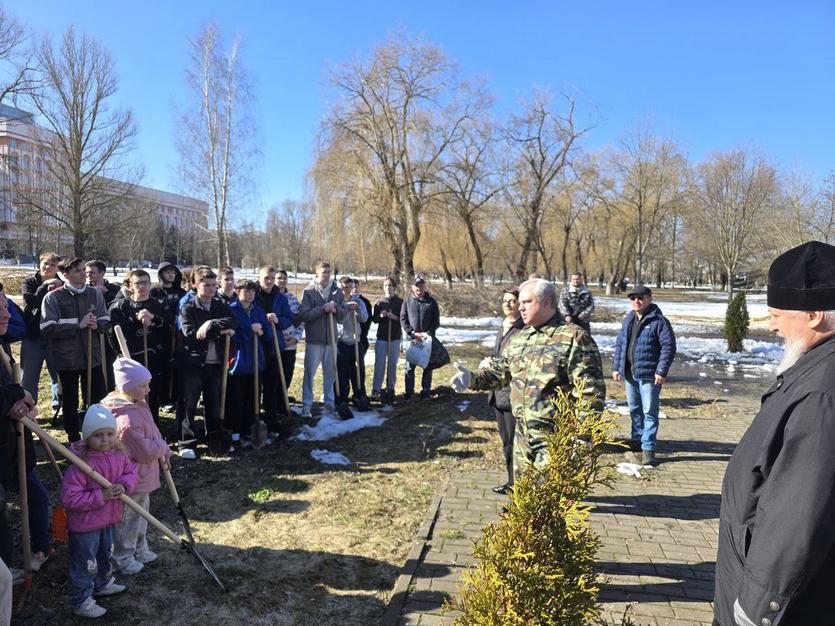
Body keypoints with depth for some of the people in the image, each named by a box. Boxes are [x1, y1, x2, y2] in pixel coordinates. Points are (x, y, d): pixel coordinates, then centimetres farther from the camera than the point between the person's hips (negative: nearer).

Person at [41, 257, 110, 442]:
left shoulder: (94, 293, 4)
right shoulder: (53, 297, -7)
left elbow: (106, 321, 9)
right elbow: (48, 328, -14)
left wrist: (96, 324, -13)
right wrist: (79, 325, -20)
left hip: (92, 356, 3)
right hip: (66, 358, -3)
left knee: (98, 399, 8)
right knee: (70, 401, 10)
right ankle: (74, 441, 24)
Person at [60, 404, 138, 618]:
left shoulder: (119, 455, -9)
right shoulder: (81, 463, -29)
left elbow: (132, 472, 2)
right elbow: (68, 497, -29)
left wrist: (124, 485, -19)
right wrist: (101, 496, -31)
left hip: (108, 519, 7)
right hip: (85, 524, -7)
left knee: (105, 555, 29)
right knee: (86, 564, 9)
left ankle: (103, 584, 53)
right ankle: (82, 602, 30)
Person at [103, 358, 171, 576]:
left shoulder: (139, 405, 1)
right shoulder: (128, 420, -32)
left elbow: (153, 432, 11)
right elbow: (146, 450, -29)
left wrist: (161, 451, 0)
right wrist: (163, 447, -11)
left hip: (142, 477, 10)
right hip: (131, 480, -10)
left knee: (140, 514, 25)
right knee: (128, 520, 9)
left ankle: (139, 551, 43)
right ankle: (122, 560, 28)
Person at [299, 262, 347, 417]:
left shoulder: (336, 291, 6)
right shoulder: (309, 291, -4)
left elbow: (344, 313, 5)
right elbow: (304, 314, -12)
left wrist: (335, 307, -15)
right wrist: (323, 308, -21)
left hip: (331, 339, 4)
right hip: (313, 339, -3)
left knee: (330, 373, 12)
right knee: (309, 373, 2)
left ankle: (329, 403, 23)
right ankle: (306, 404, 11)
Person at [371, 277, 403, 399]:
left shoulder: (400, 302, 2)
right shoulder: (379, 302, 7)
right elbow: (374, 319, 9)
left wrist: (395, 317, -17)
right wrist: (380, 316, -12)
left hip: (395, 337, 0)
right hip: (381, 336, 1)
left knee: (393, 363, 6)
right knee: (379, 363, -3)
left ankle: (390, 388, 17)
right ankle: (376, 390, -1)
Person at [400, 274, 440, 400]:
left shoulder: (432, 302, 5)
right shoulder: (407, 302, 4)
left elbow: (436, 321, 3)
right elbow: (403, 319, 0)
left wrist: (428, 333, -11)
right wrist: (413, 333, -11)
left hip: (428, 339, 1)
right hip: (412, 339, 0)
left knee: (427, 366, 6)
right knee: (410, 367, 2)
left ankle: (426, 391, 17)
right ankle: (409, 393, 9)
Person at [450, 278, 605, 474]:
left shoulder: (573, 338, -13)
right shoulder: (520, 339, 11)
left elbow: (590, 392, -16)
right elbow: (500, 371, 16)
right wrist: (472, 378, -2)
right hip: (523, 436, 8)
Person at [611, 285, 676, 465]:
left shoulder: (659, 321, -9)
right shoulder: (628, 320, 12)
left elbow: (669, 347, -12)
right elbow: (619, 344, 17)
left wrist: (661, 371, -17)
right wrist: (616, 367, 10)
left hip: (649, 375, -6)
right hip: (629, 374, 7)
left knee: (649, 411, -2)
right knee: (634, 409, 17)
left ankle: (648, 447, 4)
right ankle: (637, 439, 32)